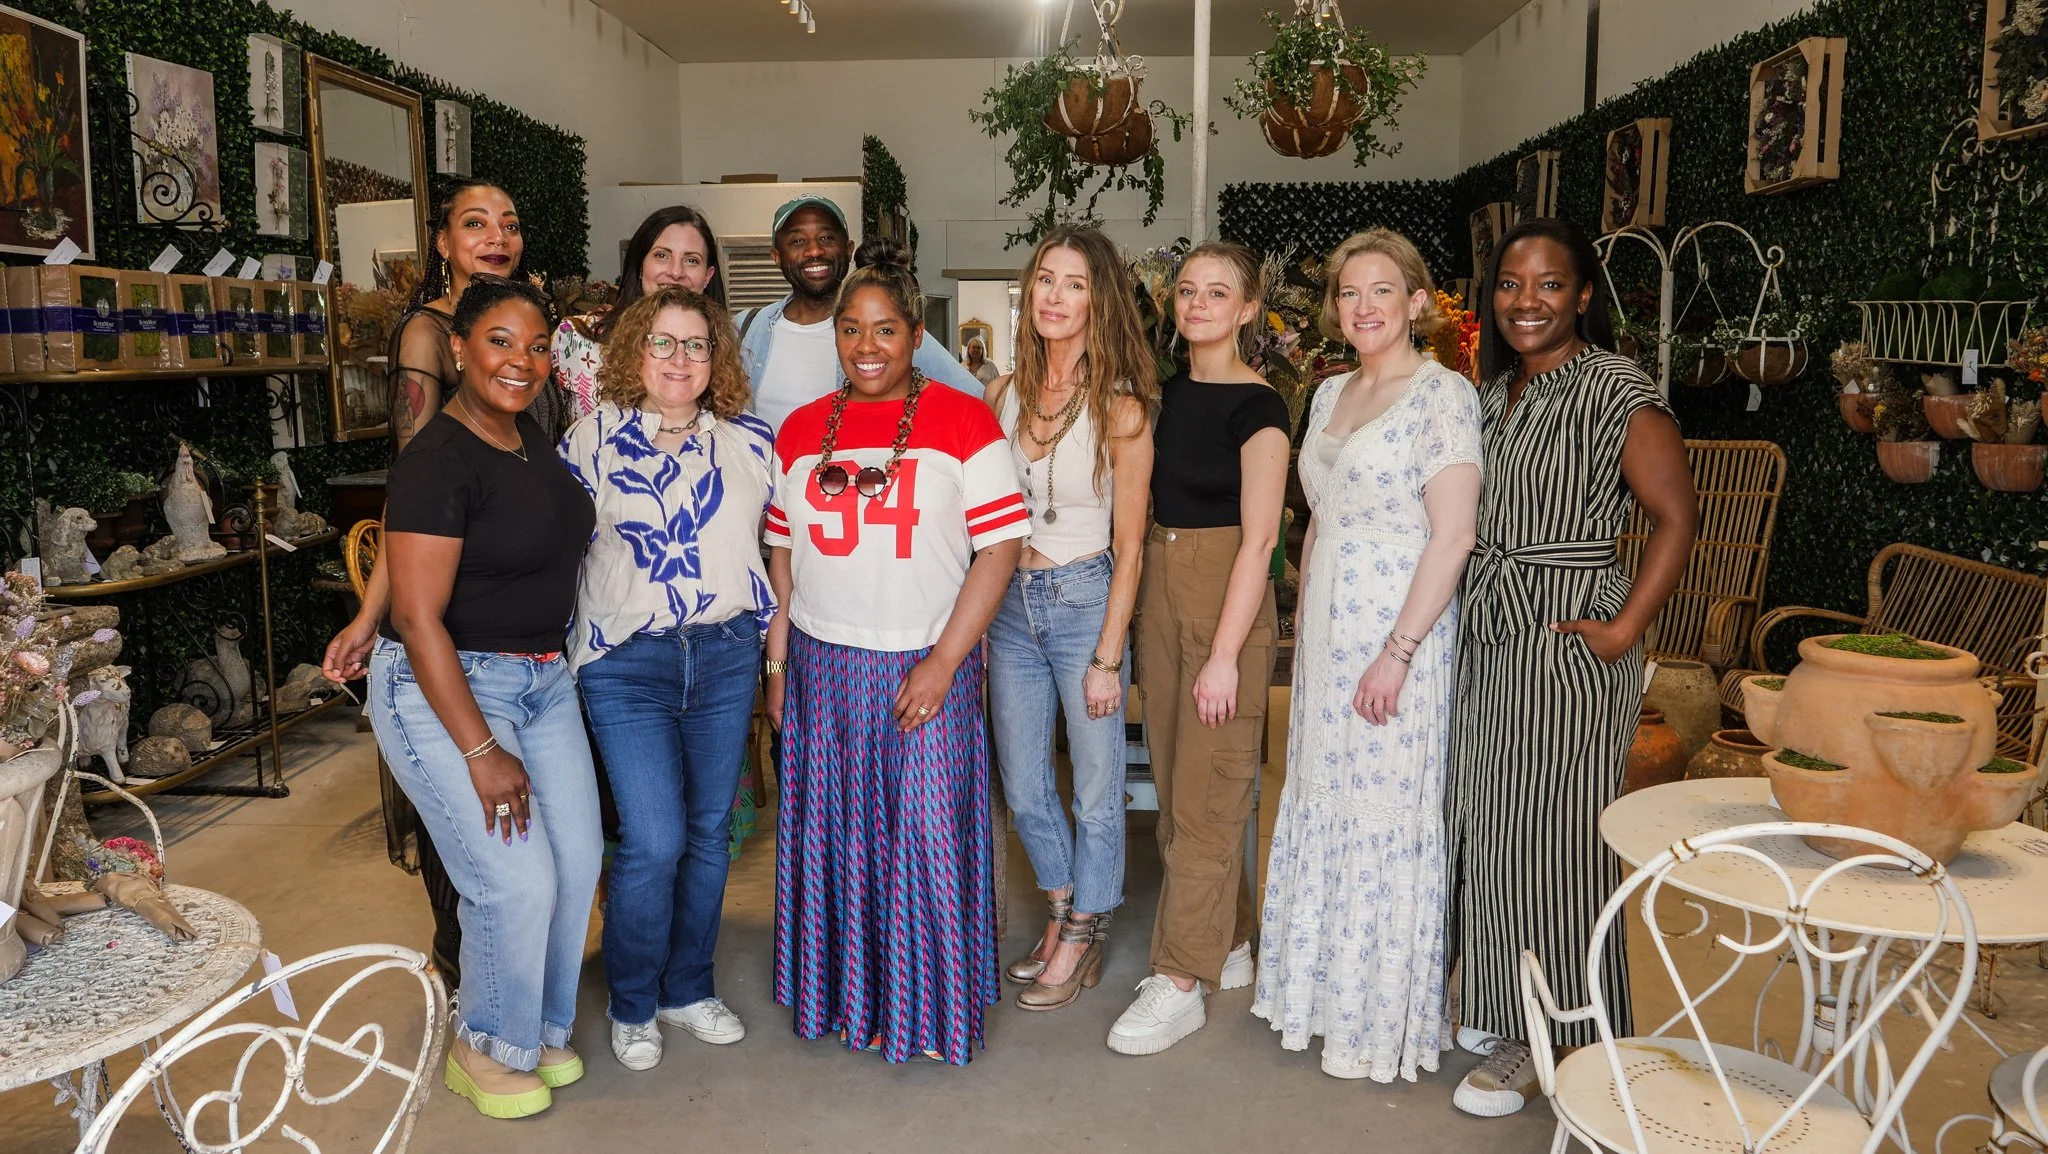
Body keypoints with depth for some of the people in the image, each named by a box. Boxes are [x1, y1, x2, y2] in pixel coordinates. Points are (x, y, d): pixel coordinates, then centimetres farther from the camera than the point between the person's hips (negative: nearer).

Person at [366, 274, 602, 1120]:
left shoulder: (531, 434, 5)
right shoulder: (436, 461, -19)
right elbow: (417, 617, -21)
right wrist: (481, 750, -20)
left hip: (543, 677, 8)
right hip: (446, 685, -8)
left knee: (577, 861, 8)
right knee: (519, 882, -7)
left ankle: (540, 1027, 31)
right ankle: (485, 1047, 20)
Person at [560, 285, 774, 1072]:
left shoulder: (750, 443, 4)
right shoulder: (592, 439, -2)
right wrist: (568, 647, -1)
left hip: (725, 657, 3)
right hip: (627, 663, -3)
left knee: (708, 831, 10)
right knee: (654, 841, -7)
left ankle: (689, 989, 30)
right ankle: (632, 1005, 17)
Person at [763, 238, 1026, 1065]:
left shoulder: (962, 422, -4)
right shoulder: (803, 431, 9)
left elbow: (999, 548, -9)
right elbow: (782, 556, 13)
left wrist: (943, 661, -14)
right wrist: (777, 663, 8)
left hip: (925, 667, -4)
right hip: (822, 666, 4)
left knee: (925, 836, 2)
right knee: (834, 834, 11)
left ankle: (928, 1012, 21)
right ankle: (851, 998, 30)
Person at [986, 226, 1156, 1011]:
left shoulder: (1119, 408, -9)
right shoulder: (1004, 394, 3)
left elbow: (1130, 549, -8)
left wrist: (1108, 657, -11)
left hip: (1085, 600, -4)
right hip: (1009, 602, 5)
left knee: (1096, 791, 7)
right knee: (1023, 788, 14)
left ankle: (1082, 938, 27)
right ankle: (1064, 916, 35)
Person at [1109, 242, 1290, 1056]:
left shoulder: (1256, 406, -11)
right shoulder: (1167, 393, 10)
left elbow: (1258, 538, -15)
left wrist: (1225, 654, -18)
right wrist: (1134, 619, 9)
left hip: (1226, 599, -8)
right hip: (1159, 590, 8)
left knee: (1204, 796, -1)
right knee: (1175, 784, 14)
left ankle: (1181, 982, 9)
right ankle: (1228, 942, 30)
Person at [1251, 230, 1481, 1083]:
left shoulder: (1442, 395, -10)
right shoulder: (1330, 394, 13)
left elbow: (1451, 538, -16)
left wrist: (1398, 652, -20)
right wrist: (1302, 620, 14)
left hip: (1397, 631, -7)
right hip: (1326, 629, 8)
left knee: (1385, 818, 1)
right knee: (1320, 808, 14)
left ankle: (1381, 1022, 18)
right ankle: (1323, 991, 31)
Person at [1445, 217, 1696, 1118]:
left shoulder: (1617, 393, -11)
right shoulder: (1493, 393, 11)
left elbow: (1677, 517, -13)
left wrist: (1625, 630, -16)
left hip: (1568, 643, -7)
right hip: (1487, 637, 7)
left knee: (1549, 837, 0)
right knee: (1484, 825, 13)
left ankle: (1557, 1044, 16)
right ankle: (1499, 1014, 31)